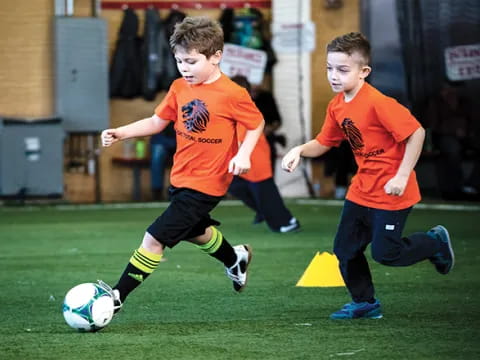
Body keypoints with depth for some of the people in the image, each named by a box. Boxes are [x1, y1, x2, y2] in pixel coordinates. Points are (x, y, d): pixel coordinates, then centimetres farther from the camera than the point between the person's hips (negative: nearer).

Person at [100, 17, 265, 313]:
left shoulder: (233, 94, -17)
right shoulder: (180, 88, 1)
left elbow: (257, 124, -6)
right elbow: (157, 122, 7)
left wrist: (243, 154, -20)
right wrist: (120, 133, -5)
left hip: (206, 184, -8)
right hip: (181, 178, 8)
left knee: (154, 239, -12)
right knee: (193, 230, 31)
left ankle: (117, 297, -6)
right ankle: (236, 258, 58)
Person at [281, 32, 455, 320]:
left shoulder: (377, 102, -24)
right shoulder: (337, 106, 2)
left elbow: (416, 132, -24)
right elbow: (324, 143, 12)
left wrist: (402, 177, -23)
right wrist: (300, 150, -10)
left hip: (390, 192, -8)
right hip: (361, 190, 8)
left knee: (384, 252, -4)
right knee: (345, 248, 9)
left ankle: (436, 242, 22)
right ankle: (365, 303, 27)